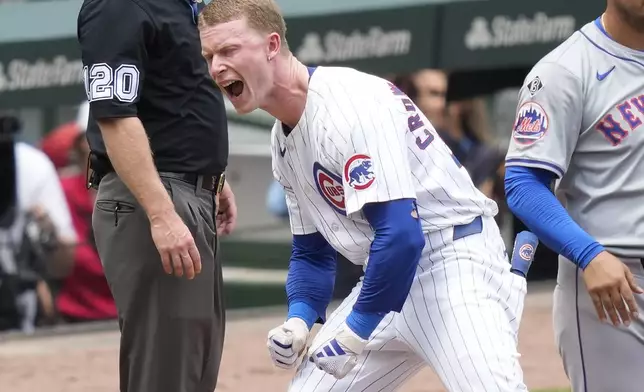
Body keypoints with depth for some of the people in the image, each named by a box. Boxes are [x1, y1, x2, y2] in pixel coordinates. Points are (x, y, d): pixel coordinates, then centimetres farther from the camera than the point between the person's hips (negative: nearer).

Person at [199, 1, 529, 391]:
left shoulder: (349, 103, -20)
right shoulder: (284, 139, 9)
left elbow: (400, 235, -27)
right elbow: (311, 251, 19)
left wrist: (355, 332, -20)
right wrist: (299, 319, 0)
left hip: (456, 263, -10)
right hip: (392, 275, 10)